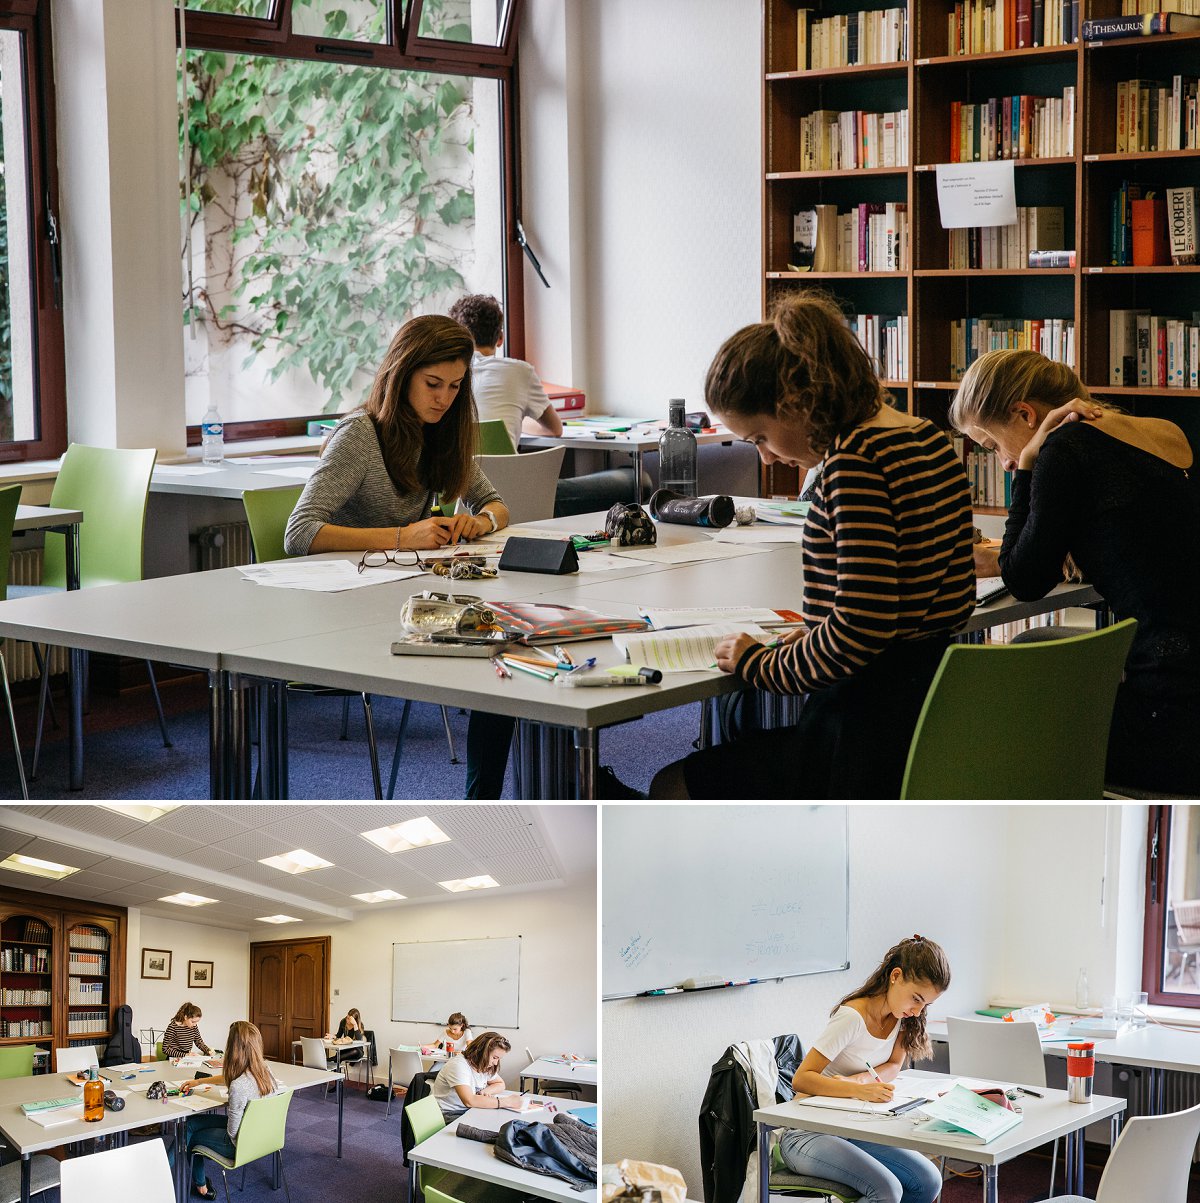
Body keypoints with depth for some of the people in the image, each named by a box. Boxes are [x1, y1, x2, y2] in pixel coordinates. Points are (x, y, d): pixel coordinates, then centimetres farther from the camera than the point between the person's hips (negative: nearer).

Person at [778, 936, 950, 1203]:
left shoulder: (900, 1013, 1)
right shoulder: (853, 1018, -22)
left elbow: (894, 1065, 4)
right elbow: (801, 1080, -24)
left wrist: (860, 1079, -18)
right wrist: (858, 1090, -39)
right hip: (807, 1134, -8)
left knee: (928, 1181, -12)